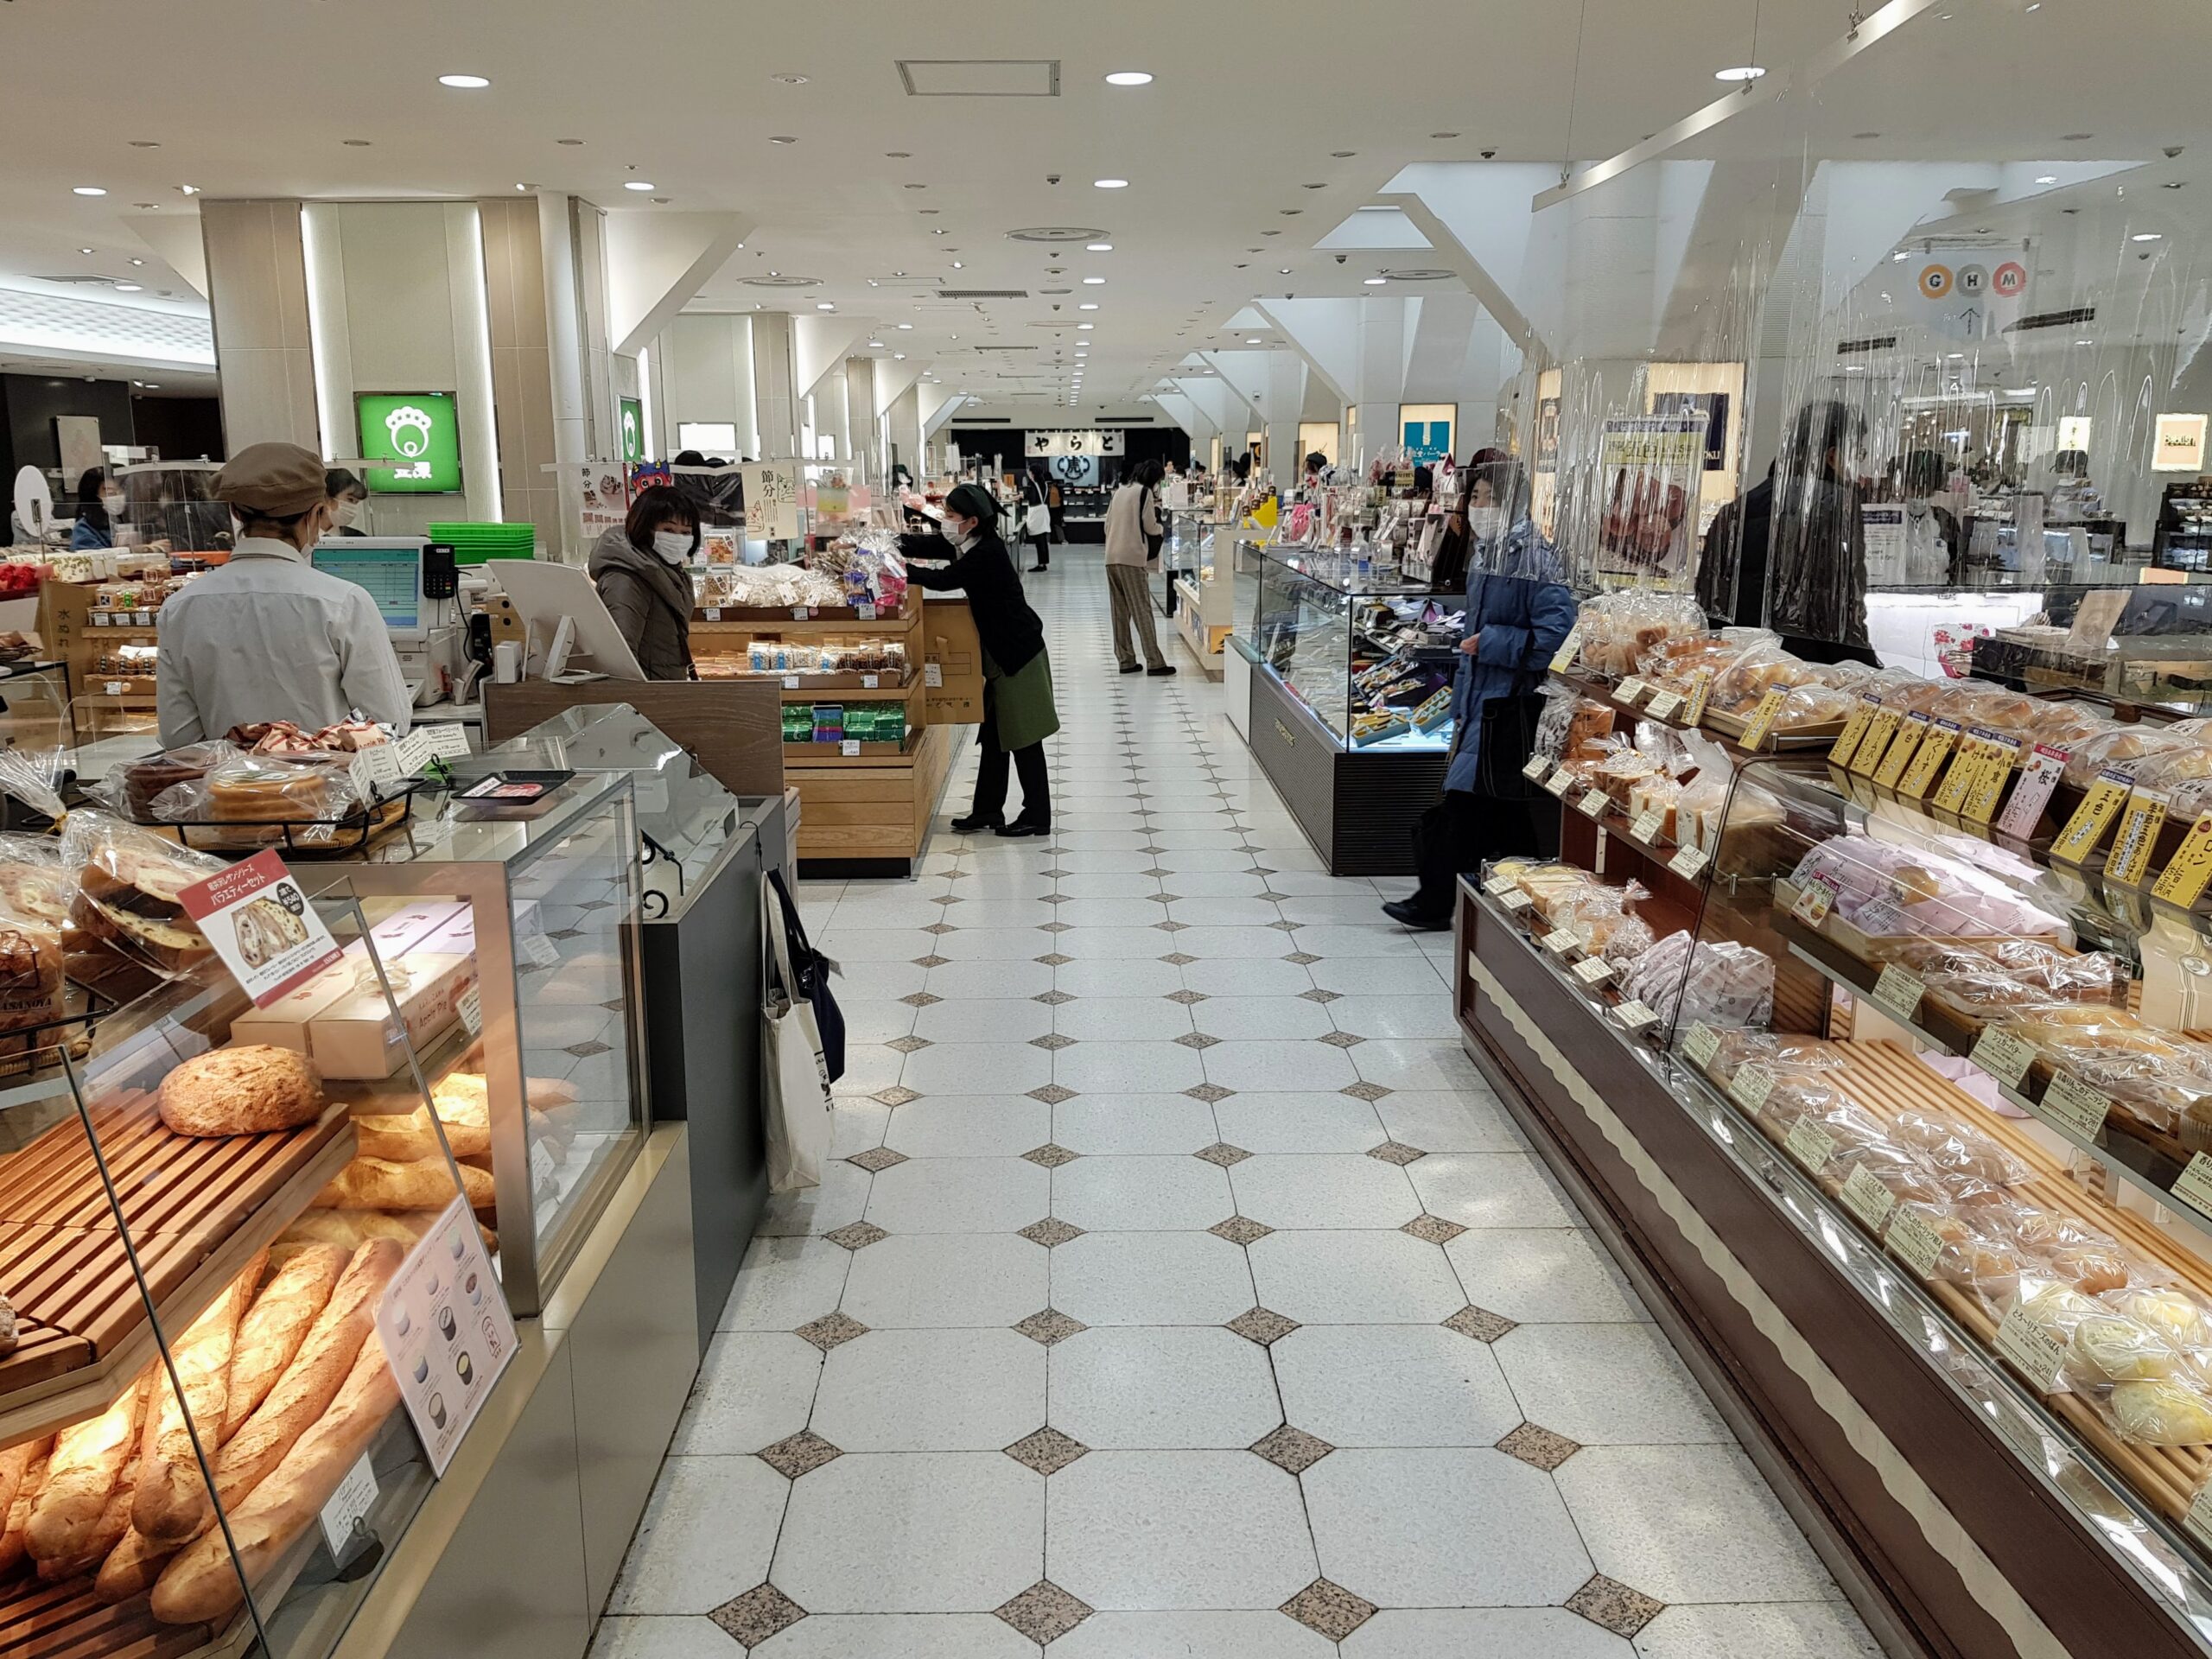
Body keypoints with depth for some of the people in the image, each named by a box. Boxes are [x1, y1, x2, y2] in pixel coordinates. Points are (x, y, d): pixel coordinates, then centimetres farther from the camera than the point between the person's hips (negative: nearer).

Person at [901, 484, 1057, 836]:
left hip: (1018, 652, -10)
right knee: (994, 735, 14)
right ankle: (988, 811, 22)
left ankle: (1037, 816, 8)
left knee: (1023, 738, -1)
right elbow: (925, 545, 3)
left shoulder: (988, 553, -23)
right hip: (1002, 653, 10)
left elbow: (943, 580, -27)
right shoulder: (970, 544, 4)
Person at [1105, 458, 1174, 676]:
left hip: (1111, 558, 7)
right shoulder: (1144, 492, -4)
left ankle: (1126, 660, 9)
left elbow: (1107, 525, 19)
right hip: (1131, 558, -7)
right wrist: (1159, 523, 18)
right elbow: (1151, 527, -2)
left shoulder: (1119, 491, 16)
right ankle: (1154, 662, -6)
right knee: (1142, 610, -6)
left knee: (1120, 611, 8)